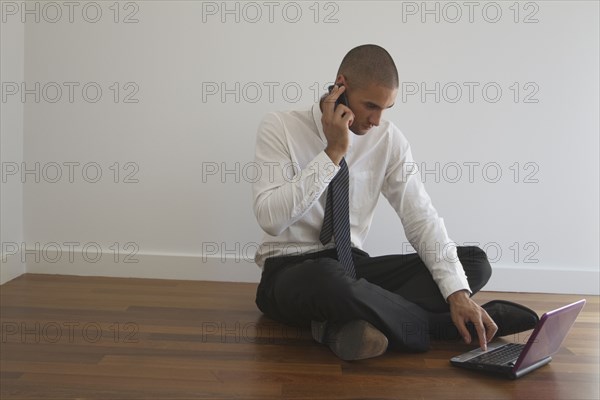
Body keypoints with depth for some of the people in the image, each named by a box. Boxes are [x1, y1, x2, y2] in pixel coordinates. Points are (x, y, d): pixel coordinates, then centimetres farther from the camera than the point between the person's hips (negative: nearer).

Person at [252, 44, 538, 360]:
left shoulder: (389, 140, -1)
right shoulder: (280, 128, -10)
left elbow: (421, 218, -6)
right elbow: (271, 218, -20)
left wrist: (457, 292, -20)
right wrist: (333, 152, -24)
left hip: (353, 266, 5)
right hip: (291, 270, -4)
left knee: (474, 262, -11)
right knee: (328, 279, -42)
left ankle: (355, 323, -28)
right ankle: (436, 323, -18)